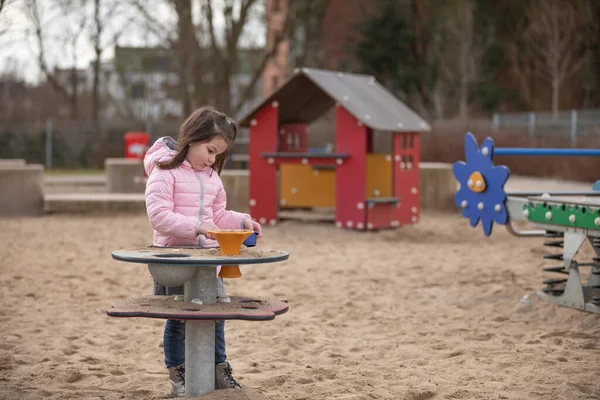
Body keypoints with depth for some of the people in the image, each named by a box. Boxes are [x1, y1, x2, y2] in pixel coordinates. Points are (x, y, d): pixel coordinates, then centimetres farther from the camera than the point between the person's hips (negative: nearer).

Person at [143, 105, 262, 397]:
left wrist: (242, 221, 0)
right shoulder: (165, 171, -12)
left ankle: (218, 371, 21)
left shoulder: (211, 177, 11)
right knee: (178, 318, 1)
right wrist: (196, 226, -29)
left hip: (206, 254, 6)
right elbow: (158, 215, -22)